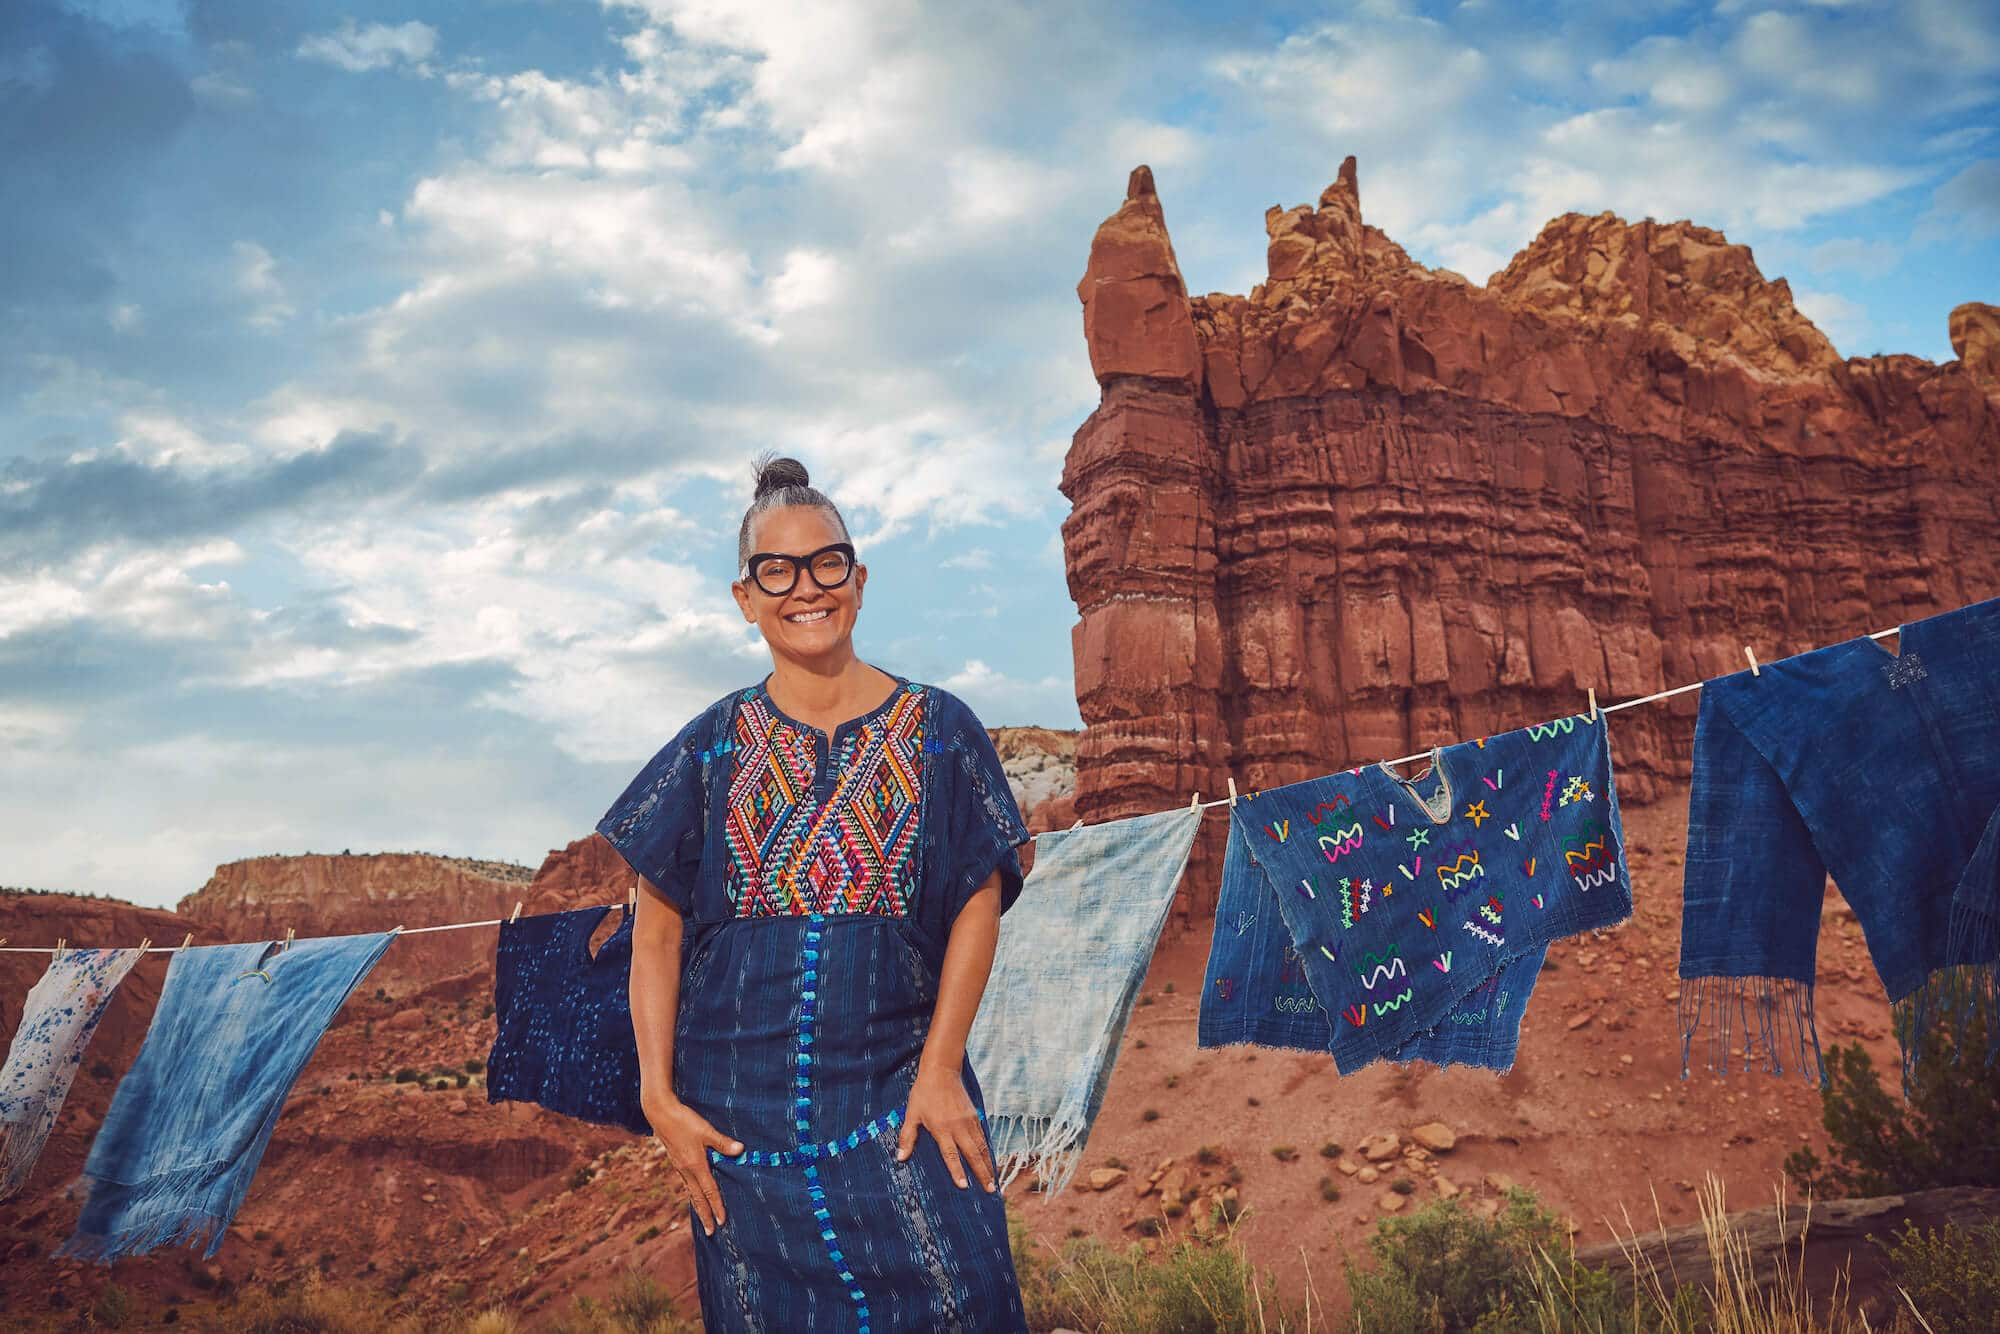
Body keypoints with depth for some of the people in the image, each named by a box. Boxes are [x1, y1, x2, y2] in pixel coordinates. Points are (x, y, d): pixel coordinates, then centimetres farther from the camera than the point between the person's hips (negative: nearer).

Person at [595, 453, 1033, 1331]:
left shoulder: (937, 731, 1)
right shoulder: (712, 749, 2)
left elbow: (979, 901, -2)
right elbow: (656, 935, 3)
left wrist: (940, 1069, -10)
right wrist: (660, 1098, -5)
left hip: (898, 1097, -1)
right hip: (741, 1115, 1)